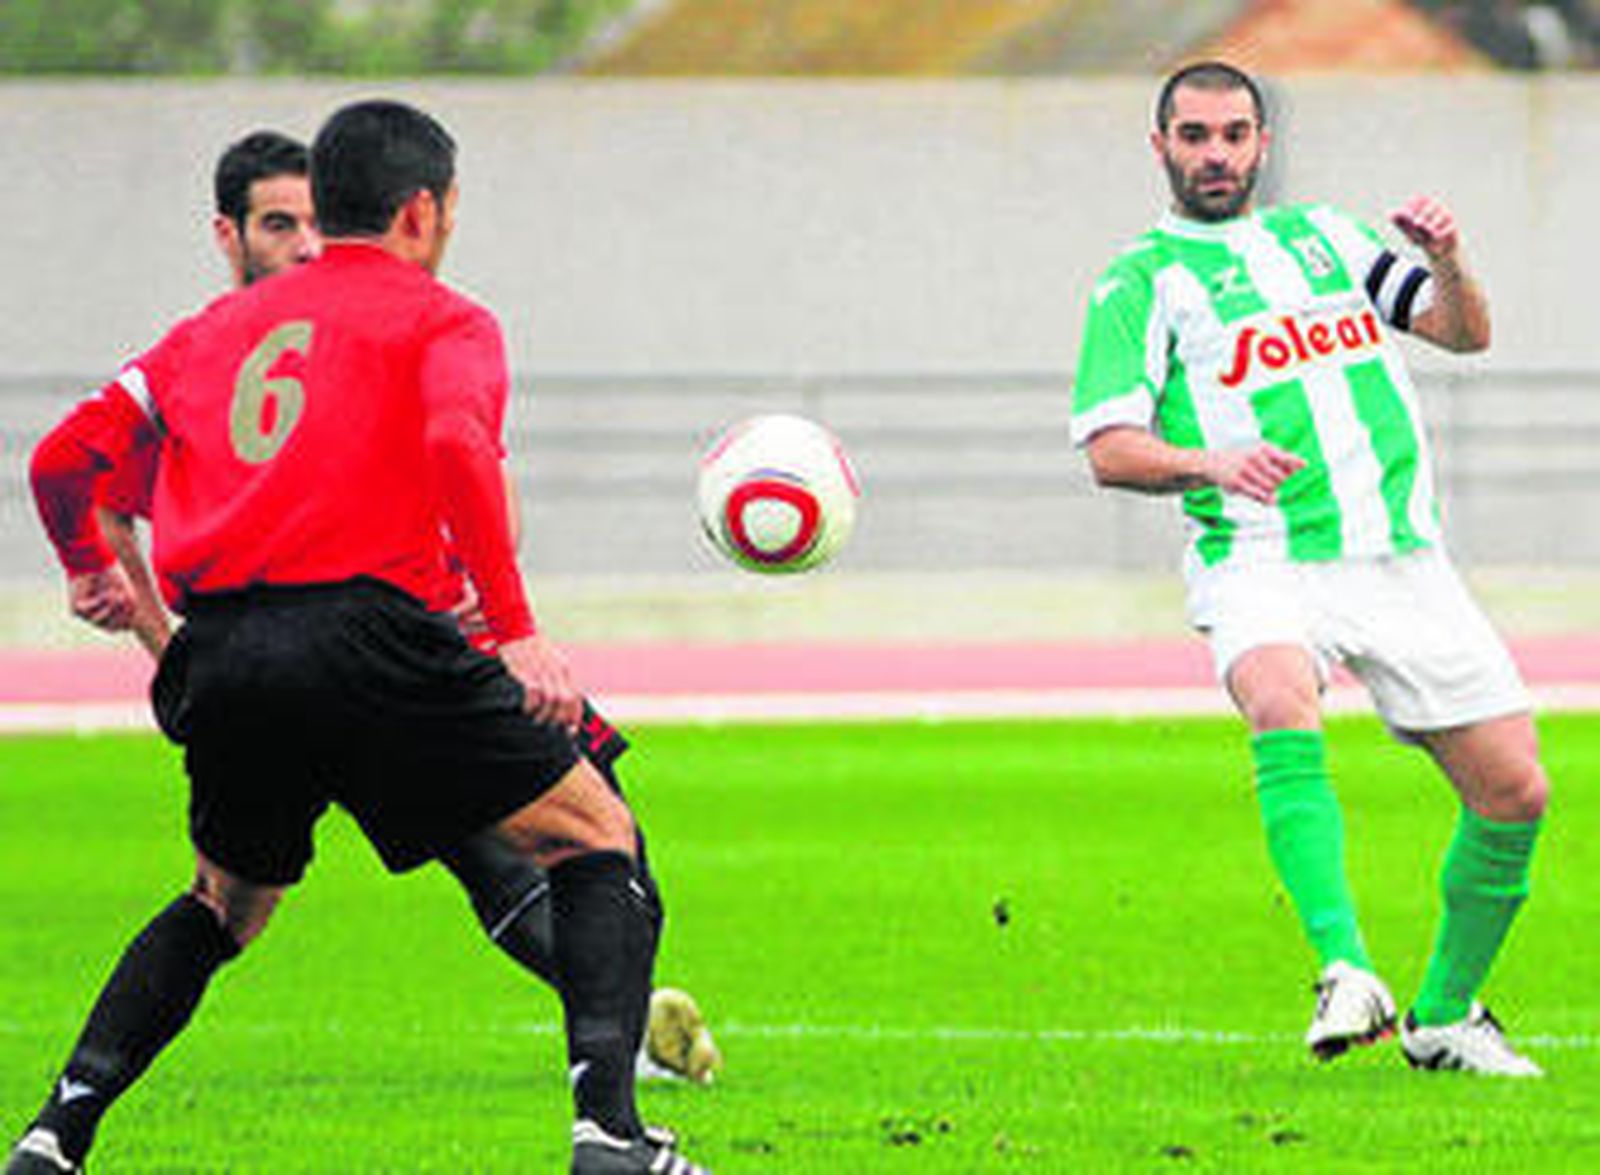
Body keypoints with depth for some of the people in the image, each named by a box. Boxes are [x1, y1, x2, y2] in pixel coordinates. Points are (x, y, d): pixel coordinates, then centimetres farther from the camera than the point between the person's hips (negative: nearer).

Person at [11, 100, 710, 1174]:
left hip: (219, 662, 5)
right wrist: (517, 632, -16)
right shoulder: (441, 320, 8)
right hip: (364, 632, -5)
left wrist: (88, 568, 42)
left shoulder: (217, 328, 23)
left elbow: (63, 459, 21)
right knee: (600, 841, 7)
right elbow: (457, 444, -14)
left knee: (226, 905, 29)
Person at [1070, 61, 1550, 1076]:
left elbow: (1466, 334, 18)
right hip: (1263, 561, -4)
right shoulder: (1142, 279, 7)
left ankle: (1445, 1016, 18)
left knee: (1514, 791, -1)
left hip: (1403, 557, 5)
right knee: (1283, 712, -36)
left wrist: (1448, 264, -4)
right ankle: (1345, 970, -42)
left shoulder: (1327, 235, 21)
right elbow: (1109, 448, -3)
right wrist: (1209, 464, -23)